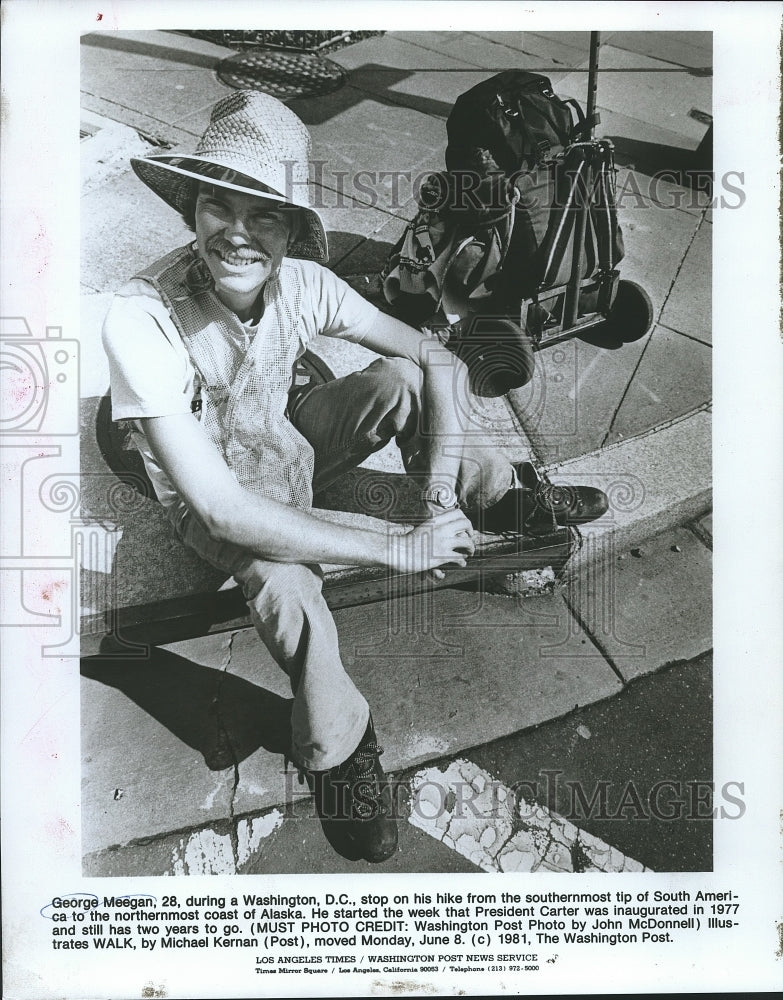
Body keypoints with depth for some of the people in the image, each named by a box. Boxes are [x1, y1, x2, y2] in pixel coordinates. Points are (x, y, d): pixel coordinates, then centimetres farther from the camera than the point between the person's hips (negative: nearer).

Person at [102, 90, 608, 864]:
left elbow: (438, 359, -12)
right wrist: (397, 550, -37)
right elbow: (221, 509, -38)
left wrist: (441, 488, -27)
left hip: (286, 444, 5)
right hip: (215, 497, -4)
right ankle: (336, 751, -9)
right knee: (284, 588, -34)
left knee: (400, 380, -15)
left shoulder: (301, 281, -21)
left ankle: (493, 500, 8)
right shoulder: (142, 318, -35)